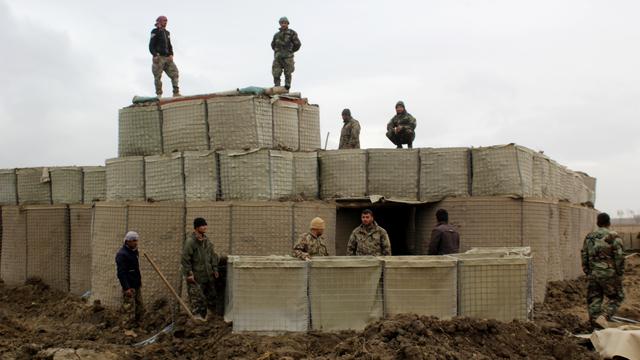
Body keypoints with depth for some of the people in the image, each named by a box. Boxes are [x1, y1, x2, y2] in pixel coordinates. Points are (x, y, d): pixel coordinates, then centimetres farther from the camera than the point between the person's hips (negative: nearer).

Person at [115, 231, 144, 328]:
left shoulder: (134, 251, 12)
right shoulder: (122, 254, -17)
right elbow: (121, 273, -21)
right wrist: (126, 288, -24)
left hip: (136, 285, 9)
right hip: (129, 286, -9)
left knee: (140, 309, 15)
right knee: (129, 310, -5)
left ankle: (136, 325, 26)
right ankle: (127, 328, 3)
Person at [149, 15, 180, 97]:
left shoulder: (167, 33, 19)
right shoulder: (155, 32, -1)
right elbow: (151, 46, -5)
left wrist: (171, 55, 3)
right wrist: (155, 55, -18)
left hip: (167, 58, 6)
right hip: (158, 58, -6)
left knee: (174, 73, -4)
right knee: (158, 77, -4)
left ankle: (176, 92, -5)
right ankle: (159, 95, 0)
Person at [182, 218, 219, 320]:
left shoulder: (206, 240, 9)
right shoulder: (190, 241, -14)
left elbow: (213, 255, 17)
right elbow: (185, 259, -15)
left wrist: (215, 269, 12)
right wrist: (189, 273, -17)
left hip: (208, 275, 7)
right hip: (196, 277, -7)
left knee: (211, 295, 15)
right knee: (197, 298, -4)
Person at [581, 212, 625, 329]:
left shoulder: (589, 237, 9)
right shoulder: (613, 237, -6)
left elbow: (584, 257, 11)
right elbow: (620, 257, -10)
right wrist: (619, 275, -3)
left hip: (593, 274, 5)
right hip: (608, 273, -4)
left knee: (594, 300, 10)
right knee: (617, 297, 10)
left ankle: (596, 326, 9)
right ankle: (603, 317, -8)